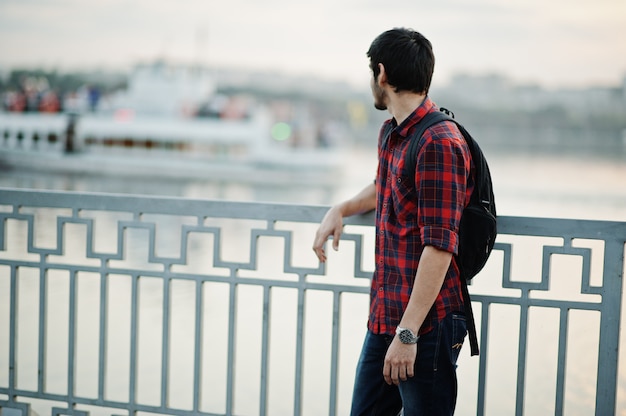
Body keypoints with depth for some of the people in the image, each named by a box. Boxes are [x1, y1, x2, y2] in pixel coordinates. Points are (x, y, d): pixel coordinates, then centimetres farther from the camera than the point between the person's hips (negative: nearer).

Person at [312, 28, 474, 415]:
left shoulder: (439, 144, -18)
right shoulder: (391, 133, 13)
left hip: (425, 324, -9)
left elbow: (439, 248, -23)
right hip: (384, 316, 9)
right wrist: (341, 210, 18)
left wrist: (408, 333, -25)